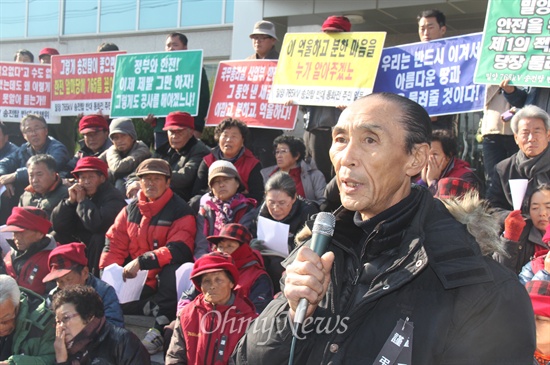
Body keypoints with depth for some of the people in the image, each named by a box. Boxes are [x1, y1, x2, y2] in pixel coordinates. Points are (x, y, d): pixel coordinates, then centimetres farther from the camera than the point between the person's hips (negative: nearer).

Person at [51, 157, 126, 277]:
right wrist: (70, 201, -13)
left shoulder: (113, 198, -16)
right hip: (82, 249, 7)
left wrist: (83, 201, -17)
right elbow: (56, 225, 0)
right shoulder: (78, 194, 5)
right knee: (56, 237, 1)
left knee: (98, 238, -33)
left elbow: (98, 224, -33)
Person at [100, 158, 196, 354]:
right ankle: (154, 307, -14)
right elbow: (114, 246, 7)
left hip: (163, 279, -4)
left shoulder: (180, 211, -8)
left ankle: (160, 325, -28)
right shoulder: (130, 210, 10)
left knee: (172, 268, -36)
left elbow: (179, 249, -21)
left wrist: (142, 261, -28)